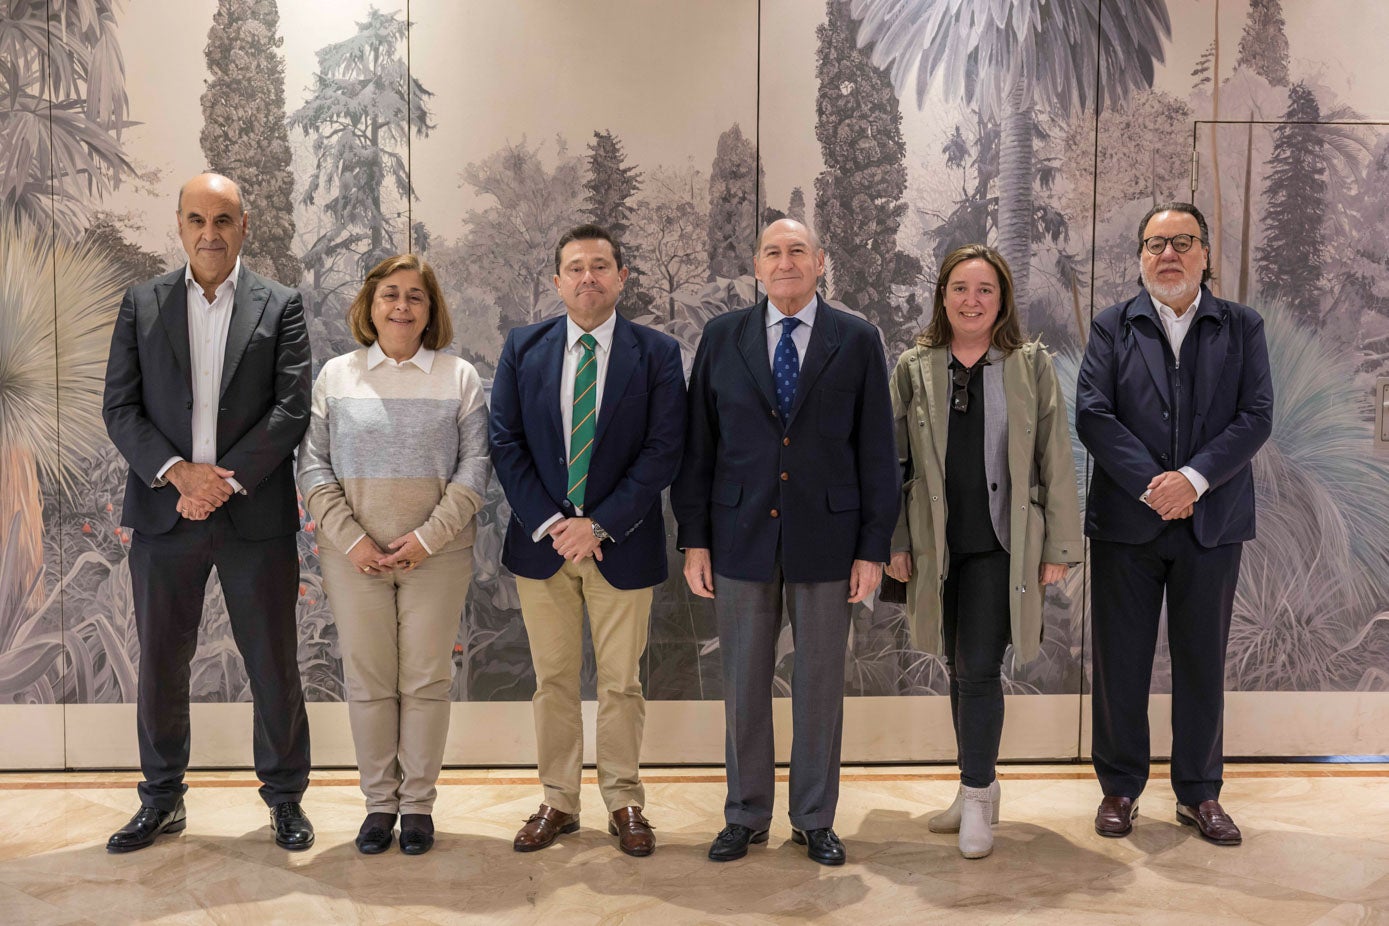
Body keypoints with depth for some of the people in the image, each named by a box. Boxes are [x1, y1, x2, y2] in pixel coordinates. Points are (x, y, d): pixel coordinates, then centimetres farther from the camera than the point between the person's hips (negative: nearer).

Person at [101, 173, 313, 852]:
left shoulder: (280, 307, 3)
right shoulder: (141, 304, 8)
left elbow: (292, 408, -5)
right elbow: (119, 407, 3)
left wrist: (227, 480, -13)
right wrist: (177, 471, -12)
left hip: (255, 513, -2)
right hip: (164, 513, 2)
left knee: (274, 664, 5)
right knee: (160, 663, 11)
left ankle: (285, 796, 22)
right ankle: (162, 800, 28)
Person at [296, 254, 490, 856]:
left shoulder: (459, 377, 2)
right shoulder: (336, 376, 6)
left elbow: (474, 467, -2)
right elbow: (313, 466, 3)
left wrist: (427, 538, -11)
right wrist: (351, 539, -8)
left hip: (436, 556, -1)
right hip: (354, 556, 1)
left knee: (426, 680, 5)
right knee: (367, 680, 7)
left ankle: (418, 802, 19)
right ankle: (379, 801, 22)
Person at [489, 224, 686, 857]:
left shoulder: (657, 353, -2)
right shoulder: (523, 348, 5)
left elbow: (664, 449, -8)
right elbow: (505, 441, 1)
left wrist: (599, 525, -15)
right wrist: (547, 522, -11)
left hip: (621, 544, -2)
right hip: (541, 540, 2)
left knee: (621, 683, 8)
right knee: (553, 680, 11)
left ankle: (624, 804, 24)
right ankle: (558, 802, 26)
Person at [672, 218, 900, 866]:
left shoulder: (857, 341, 2)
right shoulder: (722, 338, 4)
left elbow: (877, 451, 1)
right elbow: (697, 446, 4)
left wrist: (874, 546, -3)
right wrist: (694, 539, 0)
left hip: (825, 539, -1)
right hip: (740, 538, 1)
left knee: (820, 684, 9)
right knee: (744, 684, 10)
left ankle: (815, 820, 26)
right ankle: (746, 817, 26)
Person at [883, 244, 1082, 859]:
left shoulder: (1032, 365, 3)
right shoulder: (914, 368, 6)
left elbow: (1056, 461, 2)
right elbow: (893, 461, 7)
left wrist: (1060, 546, -2)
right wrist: (894, 542, 2)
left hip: (1003, 544, -2)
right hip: (938, 546, 3)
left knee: (979, 668, -7)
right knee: (960, 668, 12)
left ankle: (977, 798, 8)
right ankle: (978, 789, 27)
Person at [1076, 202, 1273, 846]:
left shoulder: (1242, 327, 7)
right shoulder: (1113, 327, 5)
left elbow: (1256, 416, -3)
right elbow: (1092, 413, -6)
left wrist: (1193, 478, -17)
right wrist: (1151, 484, -15)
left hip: (1211, 522, 1)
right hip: (1126, 522, 0)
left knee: (1202, 663, 9)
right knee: (1120, 661, 6)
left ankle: (1199, 793, 24)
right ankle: (1121, 787, 21)